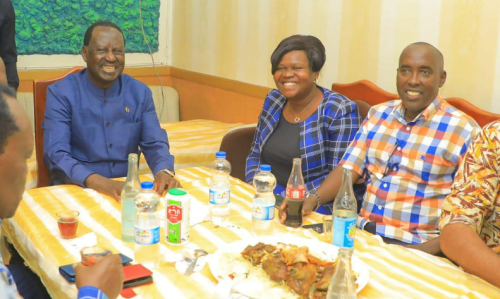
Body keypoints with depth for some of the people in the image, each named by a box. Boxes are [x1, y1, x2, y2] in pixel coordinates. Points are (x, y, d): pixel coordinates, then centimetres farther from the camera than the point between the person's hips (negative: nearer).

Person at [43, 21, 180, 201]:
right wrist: (98, 182, -32)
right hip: (76, 191, -2)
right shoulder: (60, 93, -6)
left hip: (127, 190, 3)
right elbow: (56, 154, -15)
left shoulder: (140, 93, 6)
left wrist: (164, 171, -19)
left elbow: (154, 144, 4)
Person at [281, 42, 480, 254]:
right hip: (363, 234, 4)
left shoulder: (463, 130, -5)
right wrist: (311, 200, -10)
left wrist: (430, 248, -21)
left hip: (414, 247, -4)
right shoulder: (378, 114, 11)